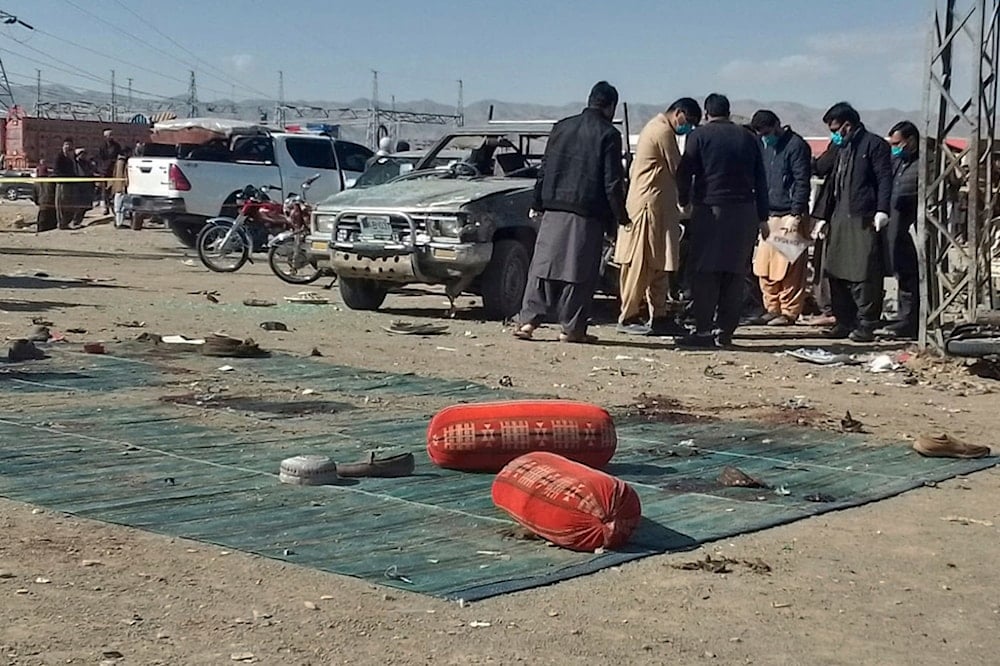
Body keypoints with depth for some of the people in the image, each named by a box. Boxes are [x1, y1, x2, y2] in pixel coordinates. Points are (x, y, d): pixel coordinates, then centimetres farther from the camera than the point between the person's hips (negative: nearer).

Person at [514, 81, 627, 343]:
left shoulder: (562, 127, 9)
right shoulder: (609, 135, -5)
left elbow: (544, 169, 11)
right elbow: (612, 181, -7)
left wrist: (537, 204, 18)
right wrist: (620, 215, 2)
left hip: (554, 209, 4)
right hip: (588, 213, -4)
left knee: (544, 264, 7)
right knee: (580, 271, 2)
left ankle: (528, 320, 2)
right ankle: (572, 328, 4)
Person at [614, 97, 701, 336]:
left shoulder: (656, 127, 20)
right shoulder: (664, 132, -13)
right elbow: (678, 171, -10)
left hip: (657, 206, 11)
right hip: (650, 205, -11)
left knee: (658, 265, 11)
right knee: (641, 263, -7)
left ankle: (659, 316, 14)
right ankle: (628, 317, -3)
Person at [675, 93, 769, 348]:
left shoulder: (700, 135, 1)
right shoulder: (747, 138, 13)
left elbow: (684, 173, -5)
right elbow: (761, 180, 12)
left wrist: (684, 201, 11)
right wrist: (762, 216, 14)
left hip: (709, 209, -3)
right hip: (744, 212, 4)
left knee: (705, 273, -2)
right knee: (735, 274, 5)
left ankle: (704, 330, -7)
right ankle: (724, 330, 5)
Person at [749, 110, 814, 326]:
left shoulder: (796, 145, -7)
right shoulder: (763, 146, 17)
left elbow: (802, 182, -11)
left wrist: (795, 215, -15)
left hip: (789, 216, -7)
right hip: (768, 215, 7)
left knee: (789, 268, -5)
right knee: (764, 267, 7)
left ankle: (789, 312, 1)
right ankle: (772, 308, 16)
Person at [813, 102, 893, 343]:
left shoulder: (874, 144, -2)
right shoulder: (837, 147, 22)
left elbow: (884, 178, -9)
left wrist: (882, 210, -19)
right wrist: (823, 216, 19)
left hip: (863, 219, -8)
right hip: (839, 217, 8)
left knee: (864, 273, -8)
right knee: (836, 273, 7)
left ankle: (866, 325, -4)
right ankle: (844, 322, 15)